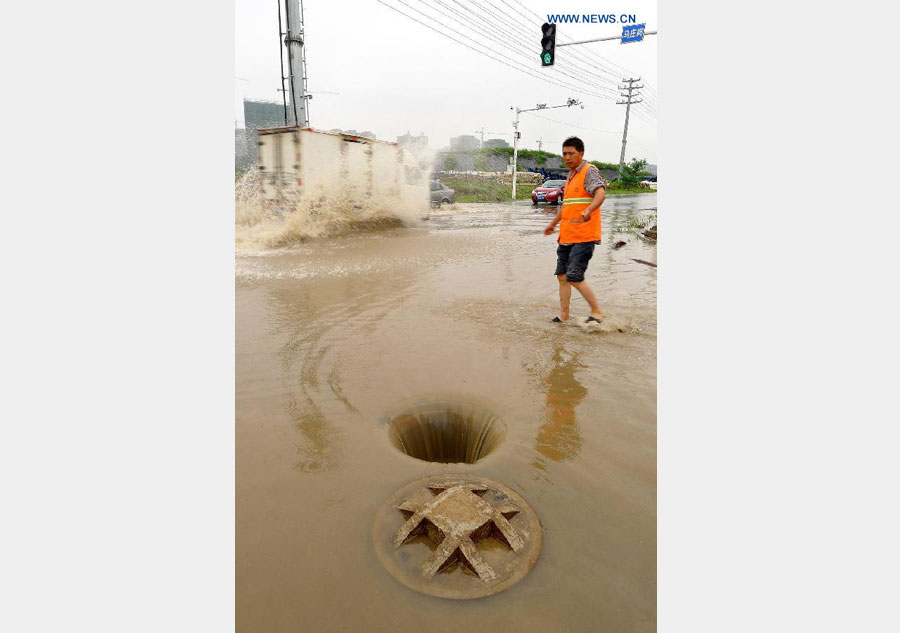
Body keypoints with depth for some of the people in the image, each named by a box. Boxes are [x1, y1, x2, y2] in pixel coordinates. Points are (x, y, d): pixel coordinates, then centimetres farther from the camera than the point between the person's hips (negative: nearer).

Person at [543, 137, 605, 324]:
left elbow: (601, 193, -25)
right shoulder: (570, 175, 20)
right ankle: (563, 315, 19)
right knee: (562, 276, 9)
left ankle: (597, 312, 5)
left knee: (574, 278, -12)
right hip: (566, 236, 9)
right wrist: (553, 223, 39)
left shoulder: (590, 171, -7)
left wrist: (588, 211, -44)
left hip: (583, 237, -9)